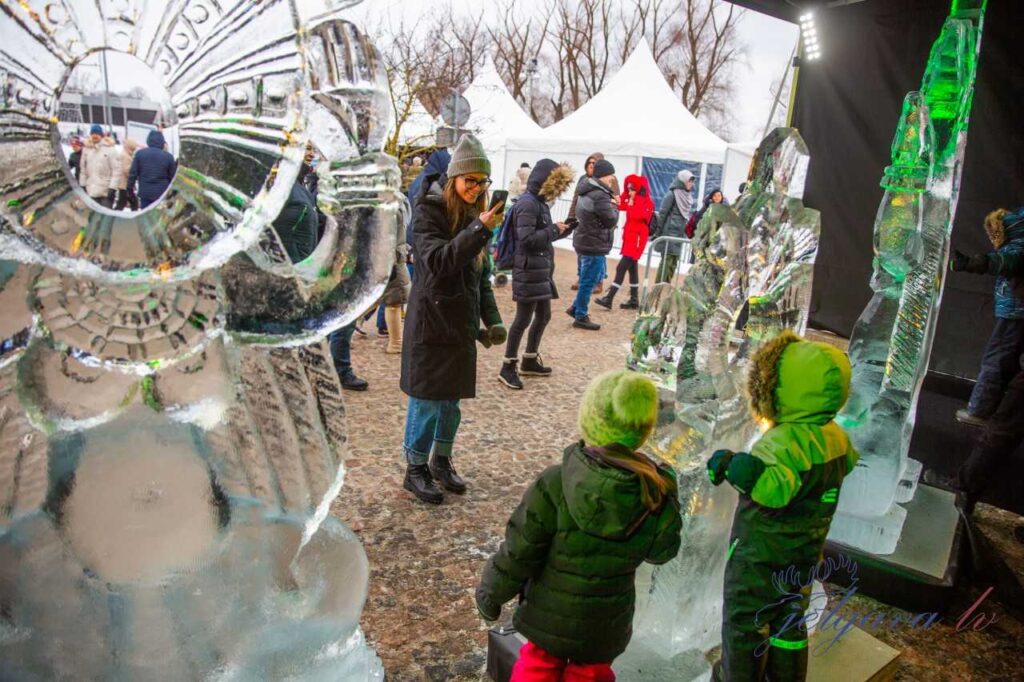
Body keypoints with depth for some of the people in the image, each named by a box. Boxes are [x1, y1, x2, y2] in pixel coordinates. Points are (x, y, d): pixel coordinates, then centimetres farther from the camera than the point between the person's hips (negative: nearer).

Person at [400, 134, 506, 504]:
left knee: (453, 397, 14)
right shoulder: (428, 211, -11)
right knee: (427, 400, 0)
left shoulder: (474, 213, 9)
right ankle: (415, 470, 16)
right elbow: (439, 261, -27)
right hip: (431, 322, -6)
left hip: (462, 322, 6)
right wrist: (479, 229, -34)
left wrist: (491, 319, 10)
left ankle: (441, 461, 30)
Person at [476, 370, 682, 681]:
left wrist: (491, 593, -3)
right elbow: (662, 550, -3)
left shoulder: (553, 485, -30)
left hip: (547, 616, -2)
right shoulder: (659, 497, -23)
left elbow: (517, 553, -21)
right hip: (605, 626, 2)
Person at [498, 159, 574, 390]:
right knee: (523, 318, -4)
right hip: (528, 271, -10)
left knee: (543, 315, 16)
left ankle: (530, 361, 30)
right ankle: (508, 367, 6)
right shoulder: (528, 203, -15)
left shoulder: (540, 202, 14)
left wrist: (559, 230, 6)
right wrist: (554, 230, -15)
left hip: (541, 270, 10)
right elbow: (527, 239, -22)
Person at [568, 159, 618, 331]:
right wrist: (614, 207, 1)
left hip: (586, 241, 10)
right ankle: (581, 317, 10)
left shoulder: (588, 192, 11)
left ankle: (576, 308, 28)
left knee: (591, 278, 21)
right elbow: (611, 220, -20)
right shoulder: (600, 196, -21)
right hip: (594, 244, -10)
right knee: (589, 281, 0)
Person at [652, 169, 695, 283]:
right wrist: (658, 233, -12)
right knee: (667, 261, -9)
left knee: (674, 263, 7)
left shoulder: (688, 196, 13)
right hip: (669, 232, -7)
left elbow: (689, 216, 17)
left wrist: (688, 233, 13)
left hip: (680, 235, 7)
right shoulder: (672, 194, -9)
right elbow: (662, 214, -10)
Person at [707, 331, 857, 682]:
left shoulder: (785, 441, -32)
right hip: (803, 557, 8)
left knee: (743, 625, 13)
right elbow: (847, 463, 18)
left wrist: (731, 465, -41)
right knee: (789, 623, 25)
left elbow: (772, 489, -49)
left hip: (760, 558, -8)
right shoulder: (835, 435, -5)